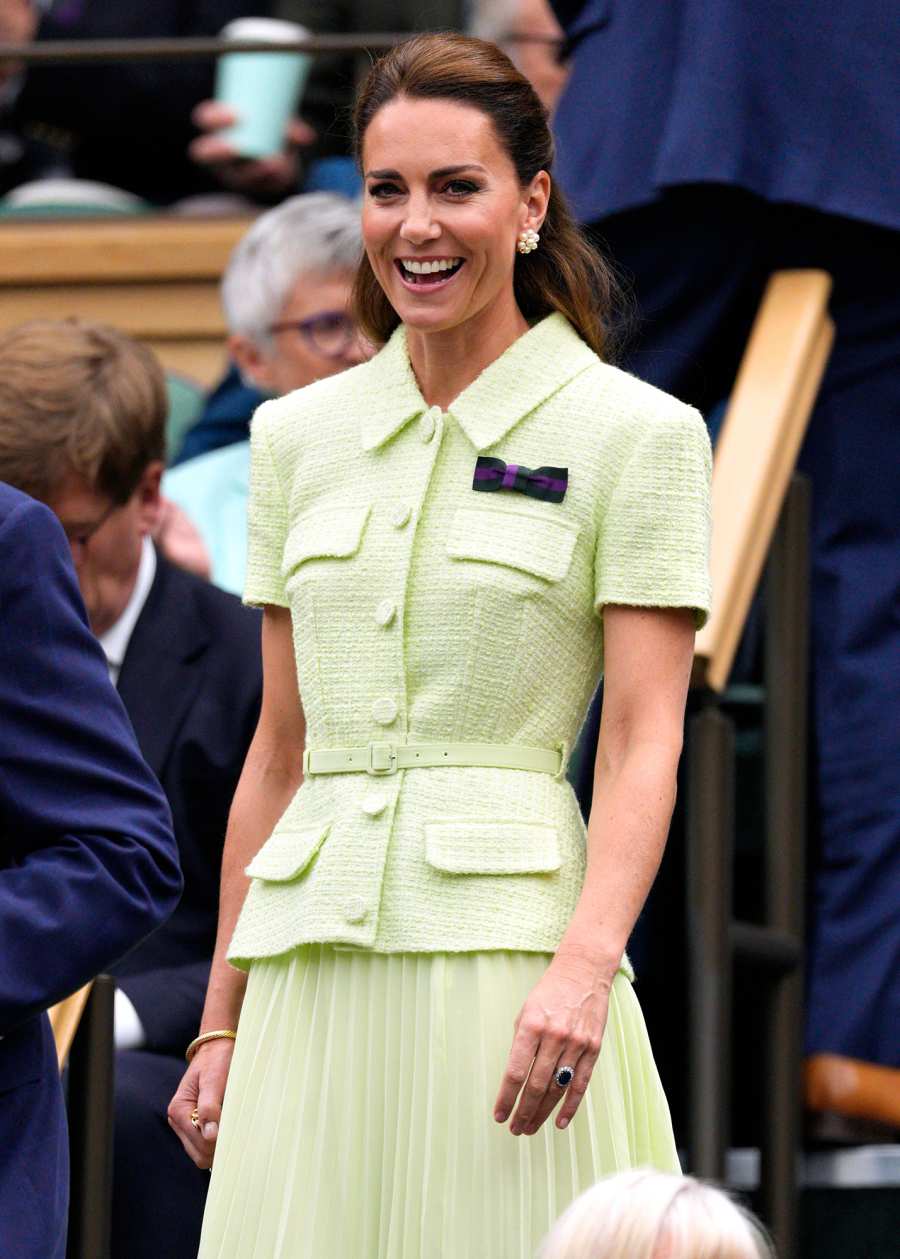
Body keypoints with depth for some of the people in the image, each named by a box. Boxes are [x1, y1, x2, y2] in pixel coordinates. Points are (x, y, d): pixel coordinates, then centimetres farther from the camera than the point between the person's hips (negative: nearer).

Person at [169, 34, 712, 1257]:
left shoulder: (637, 434, 0)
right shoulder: (298, 434, 14)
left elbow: (644, 742, -6)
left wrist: (585, 964, -21)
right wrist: (220, 1022, 14)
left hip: (510, 944, -4)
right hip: (311, 962, 4)